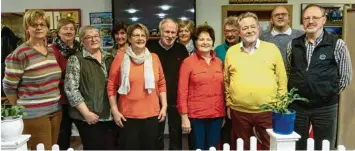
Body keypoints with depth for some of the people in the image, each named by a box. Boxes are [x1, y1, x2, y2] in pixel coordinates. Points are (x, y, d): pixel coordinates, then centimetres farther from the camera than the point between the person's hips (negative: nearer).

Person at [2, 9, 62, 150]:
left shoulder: (51, 51, 8)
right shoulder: (19, 54, -13)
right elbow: (8, 87, -8)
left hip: (56, 110, 7)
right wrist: (21, 110, 1)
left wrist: (55, 103, 14)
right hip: (34, 114, -6)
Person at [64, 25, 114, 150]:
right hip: (89, 118, -5)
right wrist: (86, 113, -15)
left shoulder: (109, 58, 10)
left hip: (109, 115, 5)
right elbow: (71, 89, -12)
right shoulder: (76, 59, -5)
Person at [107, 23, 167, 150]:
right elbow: (111, 85, -1)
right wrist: (115, 110, -5)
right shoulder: (121, 57, -3)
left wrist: (164, 106, 6)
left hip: (152, 114, 3)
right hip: (128, 116, -2)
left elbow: (161, 83, 11)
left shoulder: (154, 58, 5)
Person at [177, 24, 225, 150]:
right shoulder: (188, 62, -5)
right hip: (196, 116, -4)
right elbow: (182, 91, -6)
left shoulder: (219, 62, 8)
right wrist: (184, 117, -10)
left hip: (216, 115, 4)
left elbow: (222, 89, 13)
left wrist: (224, 114, 11)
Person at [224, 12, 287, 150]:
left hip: (268, 111, -1)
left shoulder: (272, 48, 0)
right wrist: (228, 104, 8)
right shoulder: (231, 51, 4)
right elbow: (226, 80, 10)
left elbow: (282, 79, 3)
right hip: (239, 111, 2)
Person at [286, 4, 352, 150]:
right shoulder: (293, 44, 2)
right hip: (296, 105, 3)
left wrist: (330, 93, 0)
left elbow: (346, 75, 0)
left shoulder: (337, 44, -7)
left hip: (325, 106, -2)